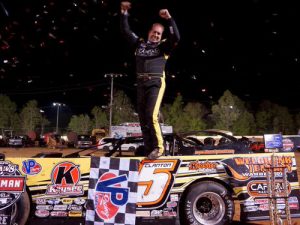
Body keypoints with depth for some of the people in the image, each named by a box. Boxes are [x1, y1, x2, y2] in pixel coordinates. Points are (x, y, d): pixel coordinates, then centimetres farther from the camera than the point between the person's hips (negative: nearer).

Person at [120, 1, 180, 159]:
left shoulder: (163, 46, 6)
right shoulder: (139, 43, 16)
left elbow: (176, 37, -9)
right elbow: (126, 32, 17)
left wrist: (169, 19, -14)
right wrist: (124, 14, 11)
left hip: (156, 83, -5)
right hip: (141, 84, 5)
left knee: (151, 115, -20)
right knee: (142, 117, 4)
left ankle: (158, 147, -9)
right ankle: (149, 149, 11)